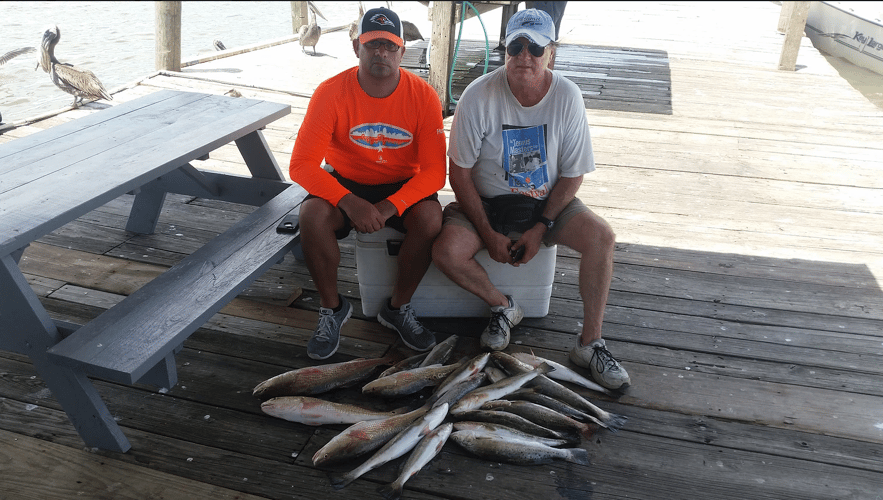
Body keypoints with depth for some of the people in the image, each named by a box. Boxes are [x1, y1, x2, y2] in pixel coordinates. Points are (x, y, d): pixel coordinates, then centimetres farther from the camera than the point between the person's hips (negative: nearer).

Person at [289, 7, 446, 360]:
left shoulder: (423, 96, -14)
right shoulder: (331, 93, -15)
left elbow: (434, 171, -16)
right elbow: (302, 165, -20)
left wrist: (389, 207, -31)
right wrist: (349, 202, -35)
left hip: (403, 188, 1)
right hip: (345, 184, 0)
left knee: (431, 219, -30)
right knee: (312, 216, -30)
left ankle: (398, 308, -4)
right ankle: (332, 307, -4)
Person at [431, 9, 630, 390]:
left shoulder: (567, 96, -10)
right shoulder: (479, 95, -16)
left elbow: (572, 175, -4)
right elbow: (460, 173, -11)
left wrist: (539, 229, -13)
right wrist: (489, 233, -15)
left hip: (547, 202, 1)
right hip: (486, 201, -1)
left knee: (601, 236, -23)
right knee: (446, 251, -26)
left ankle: (590, 344, -8)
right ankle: (502, 307, 4)